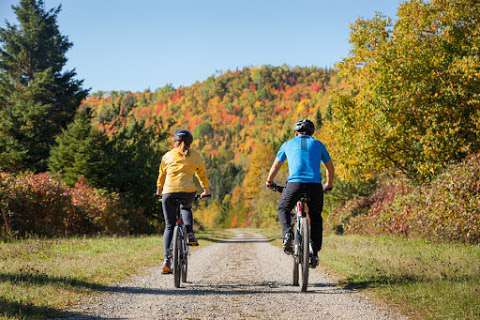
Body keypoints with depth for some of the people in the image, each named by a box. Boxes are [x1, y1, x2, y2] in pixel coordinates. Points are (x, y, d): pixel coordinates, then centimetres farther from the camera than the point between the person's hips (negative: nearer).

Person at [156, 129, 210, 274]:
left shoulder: (167, 156, 15)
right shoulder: (195, 156, 13)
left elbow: (161, 176, 26)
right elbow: (202, 174, 22)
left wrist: (159, 191, 42)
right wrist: (206, 190, 38)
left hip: (169, 192, 0)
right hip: (188, 192, 0)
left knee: (169, 227, 11)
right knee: (186, 208, 35)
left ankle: (167, 259, -2)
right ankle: (190, 234, 10)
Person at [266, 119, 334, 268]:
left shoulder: (288, 144, 19)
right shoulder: (318, 144, 20)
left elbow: (275, 166, 27)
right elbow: (330, 167, 26)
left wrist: (269, 182, 44)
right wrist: (329, 185, 41)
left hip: (294, 183, -1)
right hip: (315, 185, 1)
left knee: (283, 209, 23)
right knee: (316, 217, 19)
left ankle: (287, 233, -6)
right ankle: (314, 253, 10)